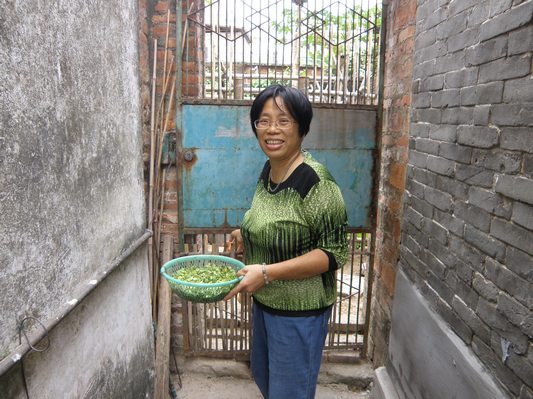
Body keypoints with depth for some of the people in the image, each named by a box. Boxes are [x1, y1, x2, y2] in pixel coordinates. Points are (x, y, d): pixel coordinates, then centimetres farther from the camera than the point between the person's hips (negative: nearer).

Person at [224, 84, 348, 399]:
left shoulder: (315, 181, -23)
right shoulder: (268, 170, 1)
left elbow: (334, 252, -23)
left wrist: (268, 272, -28)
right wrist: (248, 235, 0)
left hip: (300, 311, -8)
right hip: (264, 302, 8)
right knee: (262, 374, 28)